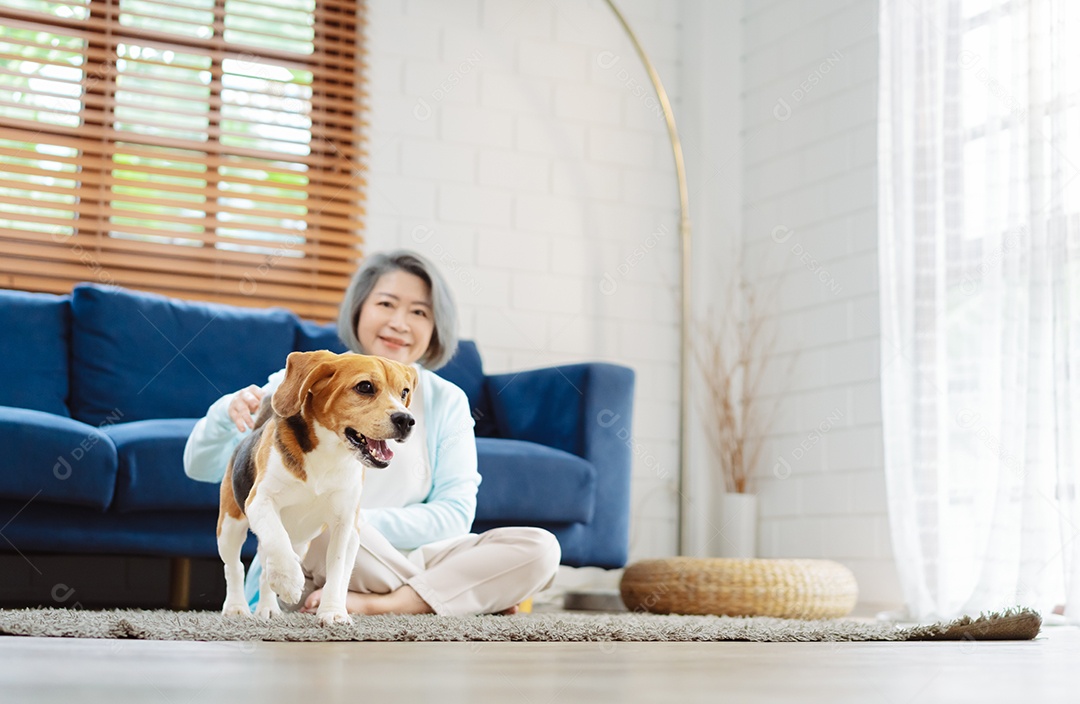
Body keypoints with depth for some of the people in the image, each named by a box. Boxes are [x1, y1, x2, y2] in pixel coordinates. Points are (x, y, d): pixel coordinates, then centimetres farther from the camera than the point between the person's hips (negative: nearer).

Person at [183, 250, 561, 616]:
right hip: (303, 572, -2)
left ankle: (374, 603, -30)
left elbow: (455, 516, -3)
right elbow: (201, 467, 0)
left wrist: (356, 523, -19)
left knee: (541, 550, -20)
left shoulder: (446, 403, 7)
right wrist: (226, 414, -23)